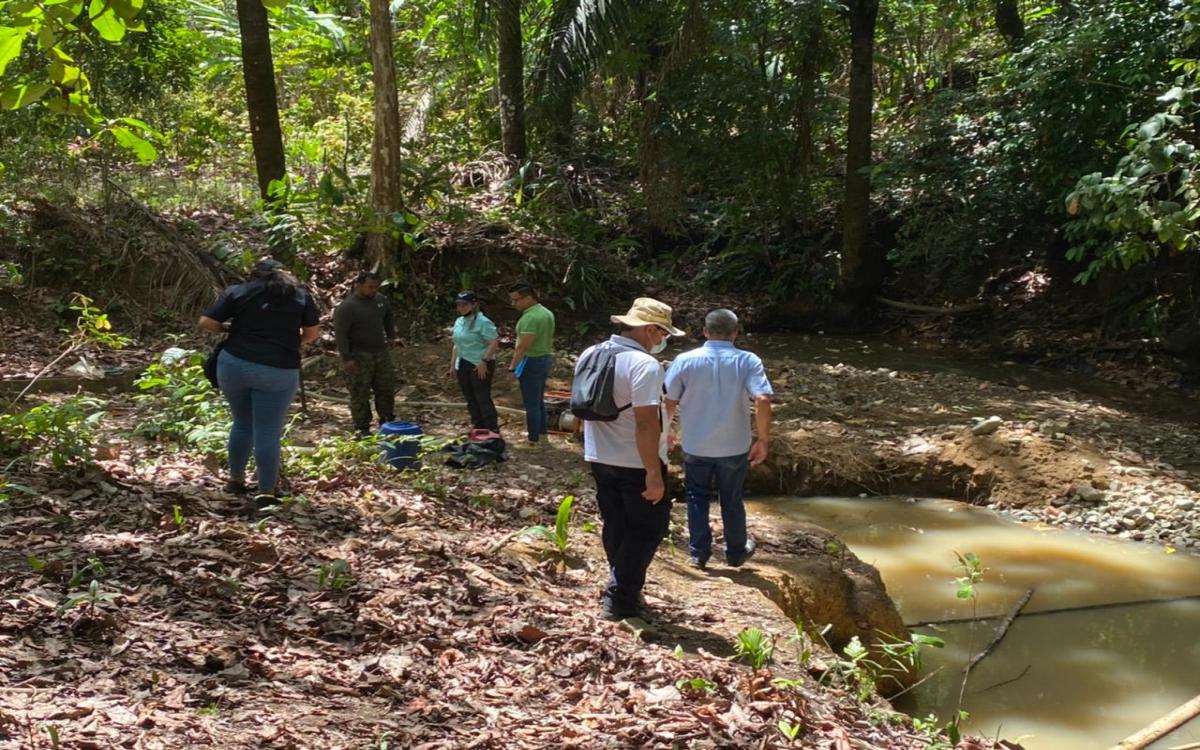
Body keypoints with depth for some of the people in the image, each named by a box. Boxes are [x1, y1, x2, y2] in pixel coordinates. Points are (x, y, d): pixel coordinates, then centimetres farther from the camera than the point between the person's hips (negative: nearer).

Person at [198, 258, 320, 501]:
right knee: (268, 432, 1)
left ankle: (236, 480, 29)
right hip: (278, 371, -2)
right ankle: (267, 491, 1)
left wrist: (229, 328, 19)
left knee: (241, 424, 19)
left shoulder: (237, 292, 7)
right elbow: (313, 333, 12)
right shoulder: (301, 295, 9)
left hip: (234, 364, 2)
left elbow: (206, 323, 2)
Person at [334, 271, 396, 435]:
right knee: (360, 393, -1)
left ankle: (387, 422, 25)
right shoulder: (346, 306, -16)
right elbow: (340, 333, -18)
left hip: (381, 353, 6)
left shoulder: (381, 299, 5)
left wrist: (391, 335, 19)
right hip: (359, 357, -6)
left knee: (387, 388, 11)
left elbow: (388, 317, 26)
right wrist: (346, 358, -21)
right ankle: (362, 428, 8)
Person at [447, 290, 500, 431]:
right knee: (470, 399, 12)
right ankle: (478, 427, 21)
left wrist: (484, 361, -22)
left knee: (483, 398, -6)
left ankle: (492, 430, 0)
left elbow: (494, 343, -17)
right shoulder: (458, 322, 12)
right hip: (463, 365, 8)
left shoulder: (483, 322, -13)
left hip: (480, 366, -8)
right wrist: (452, 364, 16)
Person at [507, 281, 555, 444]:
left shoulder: (530, 317, -22)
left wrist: (512, 367, -20)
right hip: (545, 358, 10)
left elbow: (523, 346, -25)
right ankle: (542, 432, 27)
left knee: (531, 403, -2)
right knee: (539, 401, 19)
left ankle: (533, 440, 2)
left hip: (532, 362, -10)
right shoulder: (547, 313, 10)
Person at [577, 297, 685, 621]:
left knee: (615, 527, 18)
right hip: (636, 463, -7)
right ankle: (619, 599, 5)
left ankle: (623, 587, 28)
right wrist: (654, 473, -22)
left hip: (599, 459, 8)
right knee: (647, 529, 6)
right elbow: (646, 424, -26)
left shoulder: (589, 356, 5)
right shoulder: (645, 365, -21)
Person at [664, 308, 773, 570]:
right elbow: (763, 401, -19)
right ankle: (736, 552, 33)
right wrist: (763, 440, -10)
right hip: (734, 447, 0)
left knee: (697, 498, 17)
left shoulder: (685, 360, -8)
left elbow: (669, 401, -5)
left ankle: (699, 553, 22)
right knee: (732, 500, 18)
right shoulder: (748, 361, -10)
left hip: (696, 446, 0)